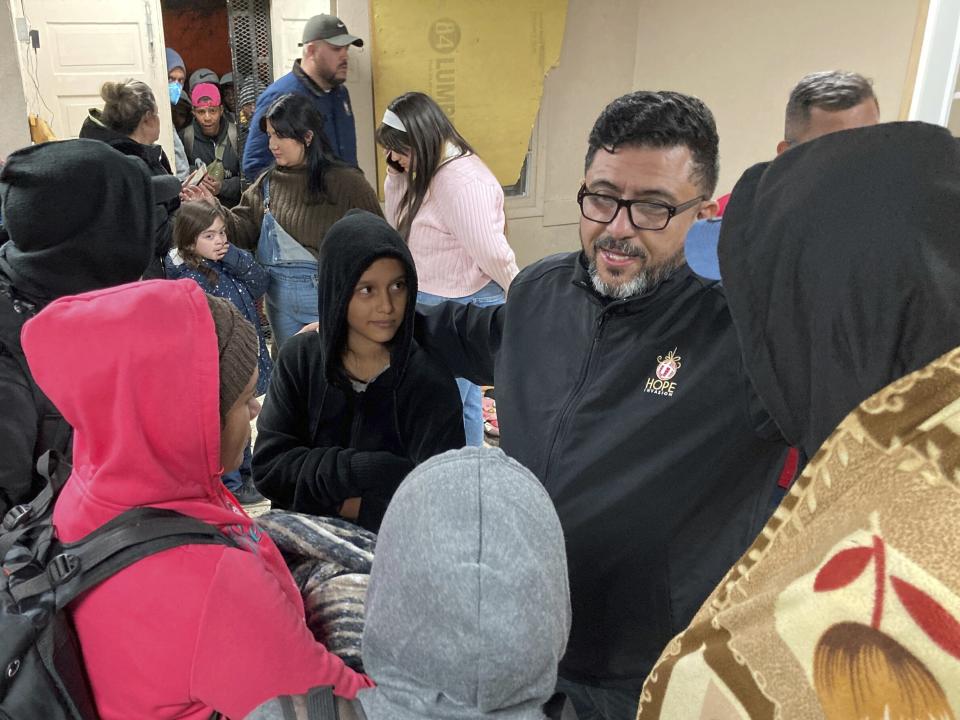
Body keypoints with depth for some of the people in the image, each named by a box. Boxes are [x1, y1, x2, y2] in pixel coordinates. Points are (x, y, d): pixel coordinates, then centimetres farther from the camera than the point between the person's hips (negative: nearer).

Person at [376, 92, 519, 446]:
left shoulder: (462, 181, -24)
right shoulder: (426, 171, 7)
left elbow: (493, 253, -21)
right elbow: (397, 228, 11)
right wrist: (395, 175, -2)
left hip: (462, 307, -10)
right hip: (430, 301, 10)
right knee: (463, 395, 20)